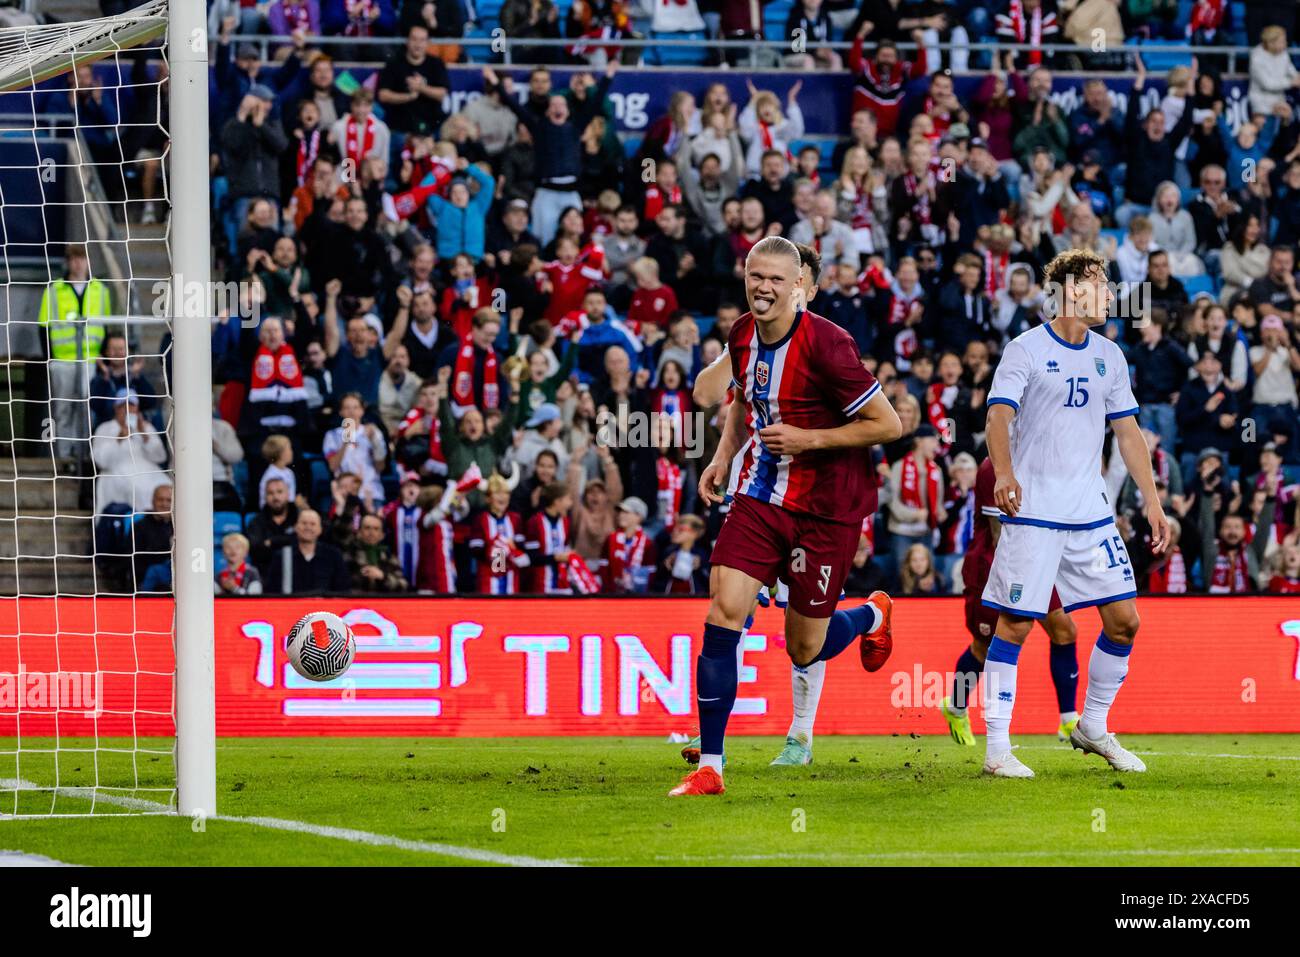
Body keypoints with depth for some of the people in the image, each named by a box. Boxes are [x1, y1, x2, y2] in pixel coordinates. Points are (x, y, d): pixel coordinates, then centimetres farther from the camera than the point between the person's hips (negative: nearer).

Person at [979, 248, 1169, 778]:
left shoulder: (1110, 356, 12)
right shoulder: (1027, 350, -5)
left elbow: (1128, 432, 16)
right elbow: (999, 416, -15)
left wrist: (1152, 502, 9)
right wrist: (1003, 474, -33)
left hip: (1091, 513, 6)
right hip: (1033, 512, -6)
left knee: (1124, 620, 3)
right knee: (1014, 625, -6)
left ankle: (1093, 727, 21)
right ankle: (997, 748, -1)